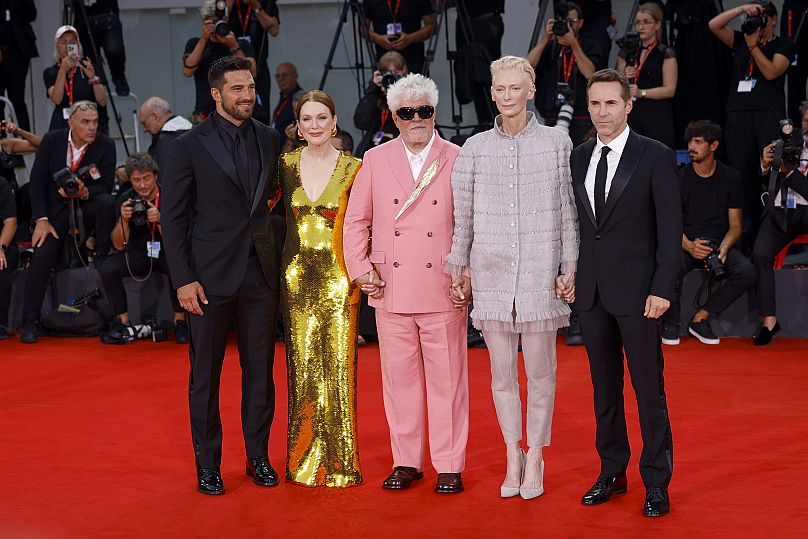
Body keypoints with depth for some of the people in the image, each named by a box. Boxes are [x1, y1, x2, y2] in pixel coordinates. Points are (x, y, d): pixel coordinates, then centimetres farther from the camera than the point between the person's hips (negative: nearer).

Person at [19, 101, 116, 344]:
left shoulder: (105, 145, -8)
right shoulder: (51, 141, -6)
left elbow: (106, 186, -7)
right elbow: (36, 182, -6)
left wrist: (85, 192, -30)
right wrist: (41, 220, -15)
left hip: (87, 208, 0)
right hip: (55, 211, 0)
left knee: (107, 203, -33)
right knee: (42, 256, -21)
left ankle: (102, 259, -12)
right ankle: (29, 322, -12)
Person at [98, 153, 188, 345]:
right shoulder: (126, 199, -8)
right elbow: (119, 245, -9)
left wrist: (160, 220, -35)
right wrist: (123, 220, -27)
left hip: (167, 253, -3)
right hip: (139, 254, 3)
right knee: (107, 269, -23)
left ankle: (180, 321, -20)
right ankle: (123, 323, -12)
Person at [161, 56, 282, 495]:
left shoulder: (268, 139, 8)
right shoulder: (190, 145, -4)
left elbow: (272, 196, 13)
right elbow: (173, 216, -4)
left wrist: (277, 258, 2)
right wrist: (183, 279, -10)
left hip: (260, 273, 4)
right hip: (211, 274, -3)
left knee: (260, 369, 10)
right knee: (206, 373, 5)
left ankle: (258, 457, 22)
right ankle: (207, 464, 16)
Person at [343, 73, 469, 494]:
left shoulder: (458, 161, 3)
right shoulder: (375, 160, 9)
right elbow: (355, 221, 12)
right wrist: (361, 269, 1)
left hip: (443, 290, -2)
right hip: (391, 290, 2)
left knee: (446, 377, 1)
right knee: (399, 377, 8)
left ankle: (449, 465, 10)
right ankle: (406, 462, 18)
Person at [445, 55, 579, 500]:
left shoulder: (556, 143, 1)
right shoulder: (475, 148, 5)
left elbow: (568, 210, 3)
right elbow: (462, 216, 11)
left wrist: (569, 266, -1)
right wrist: (459, 262, 12)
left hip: (540, 271, -2)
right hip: (491, 270, 2)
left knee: (540, 370, 2)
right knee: (502, 371, 7)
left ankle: (535, 460, 15)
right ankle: (513, 458, 19)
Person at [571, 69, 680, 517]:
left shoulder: (655, 157, -6)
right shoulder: (578, 158, 9)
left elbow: (670, 228, -7)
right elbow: (576, 223, 13)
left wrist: (662, 289, -13)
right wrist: (569, 275, 5)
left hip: (636, 291, -5)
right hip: (591, 292, 5)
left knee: (649, 388, 0)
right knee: (604, 386, 12)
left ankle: (656, 483, 8)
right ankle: (612, 472, 22)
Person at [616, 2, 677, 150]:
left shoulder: (666, 53, 2)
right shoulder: (627, 53, 16)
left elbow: (669, 90, -5)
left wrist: (642, 92, -15)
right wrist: (624, 78, -2)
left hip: (657, 117, -4)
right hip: (631, 115, 4)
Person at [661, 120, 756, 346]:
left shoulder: (730, 178, 6)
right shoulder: (679, 178, 4)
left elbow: (735, 226, 6)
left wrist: (724, 249, -16)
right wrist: (689, 246, -21)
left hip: (720, 243, 1)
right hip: (685, 243, -1)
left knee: (747, 272, -30)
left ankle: (700, 318, -16)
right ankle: (671, 322, -10)